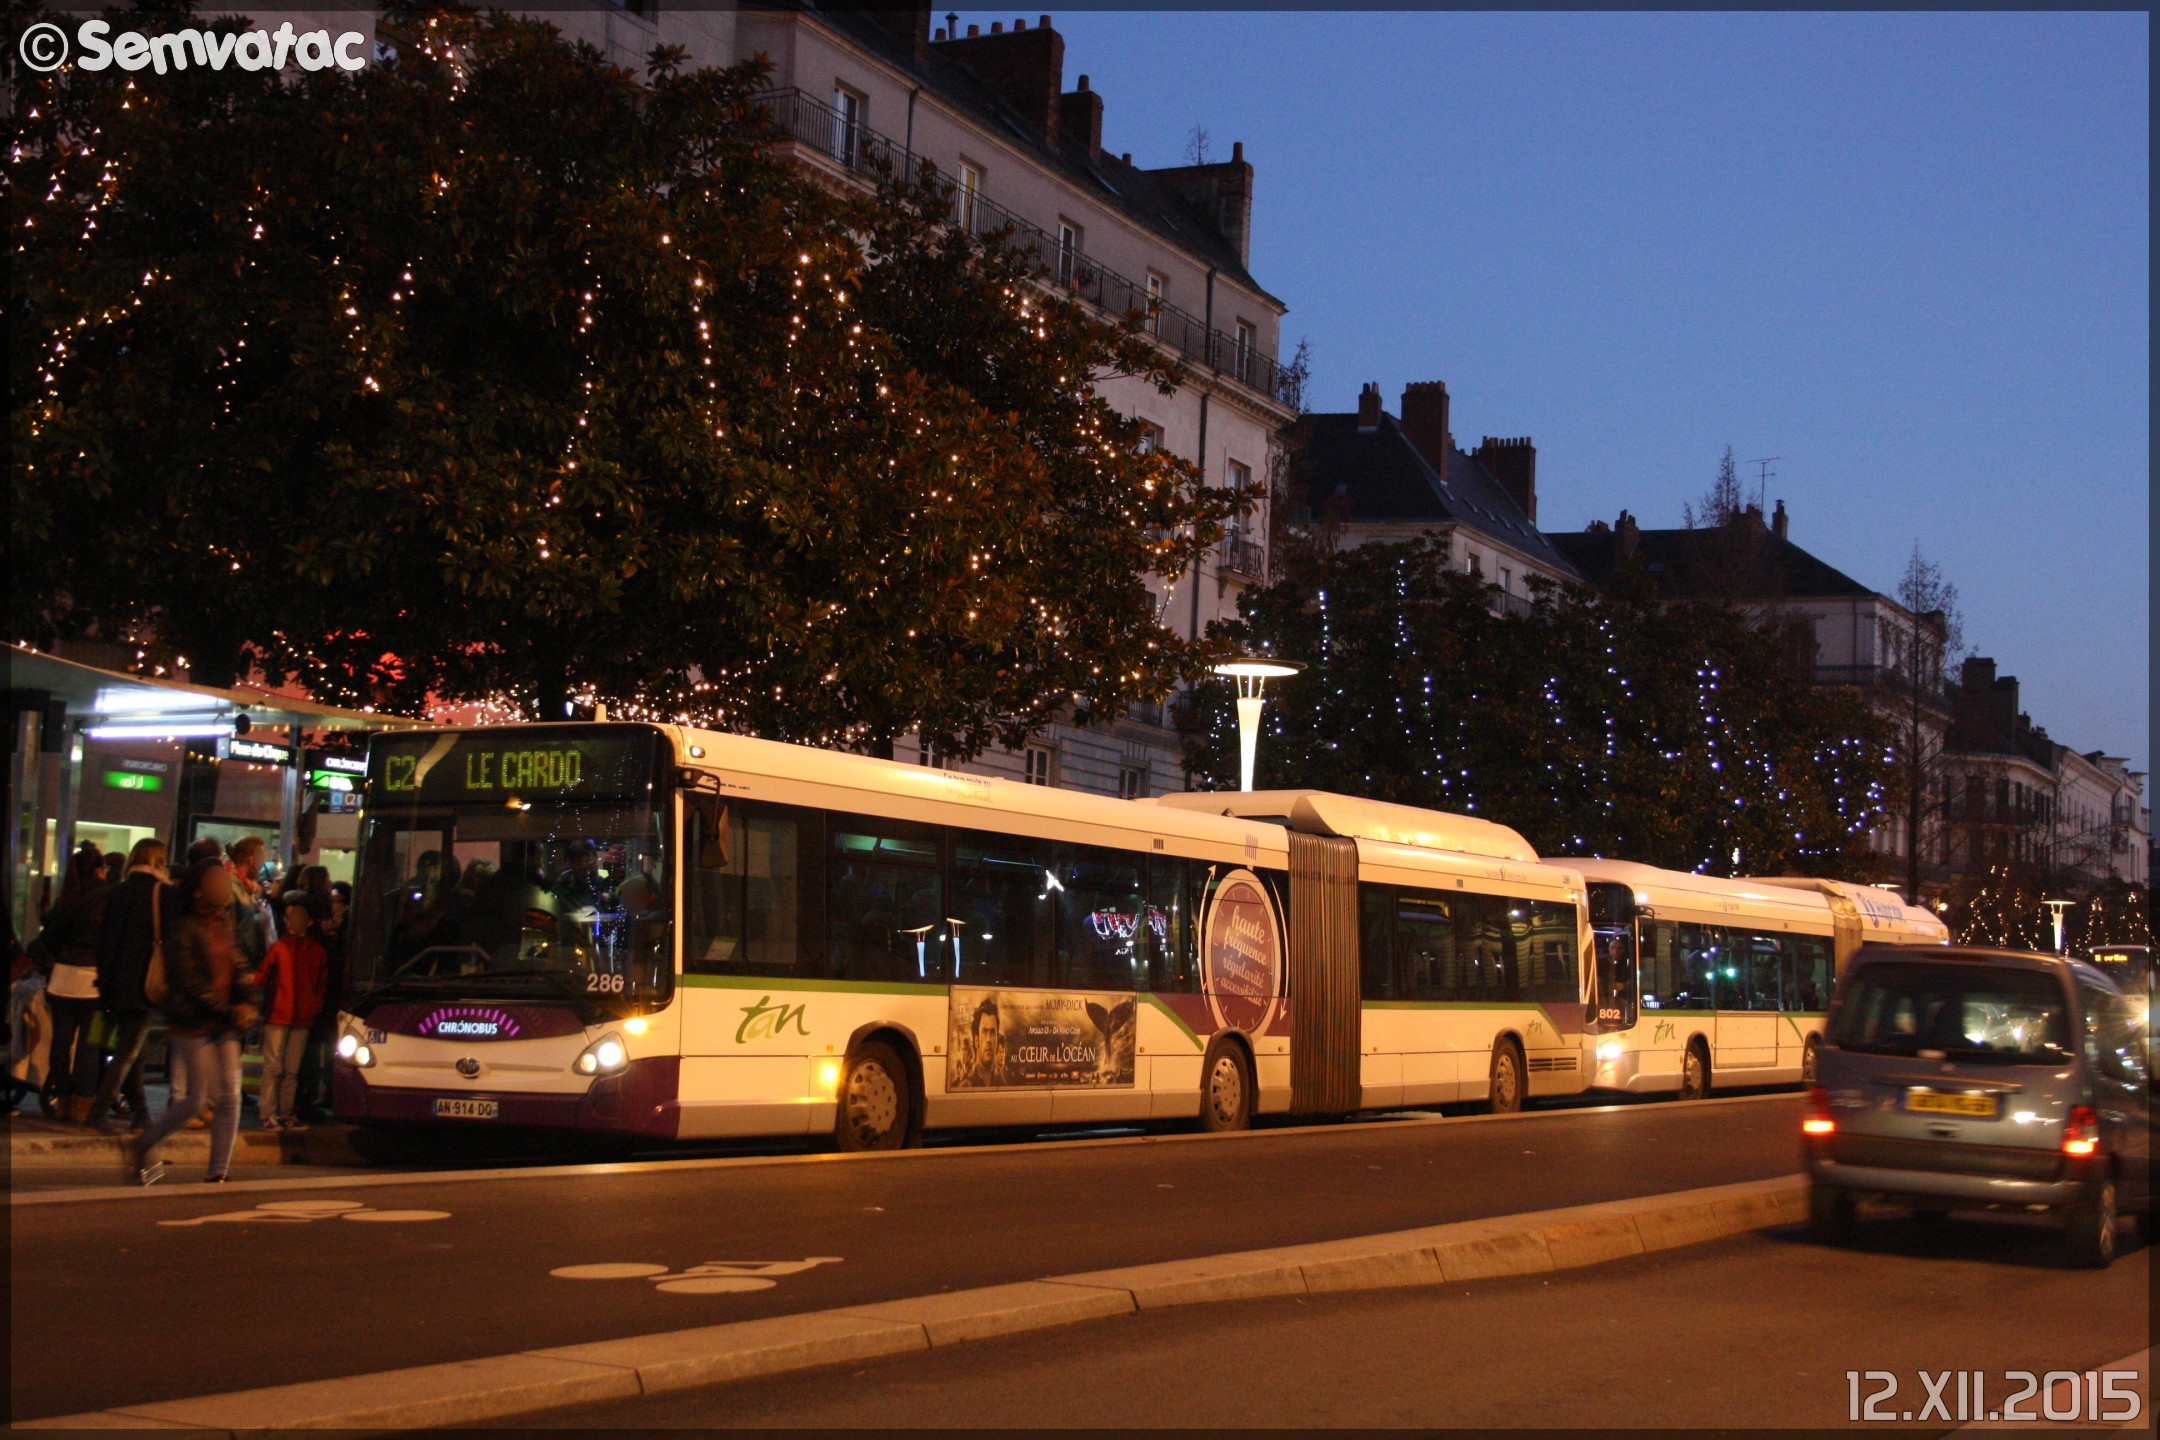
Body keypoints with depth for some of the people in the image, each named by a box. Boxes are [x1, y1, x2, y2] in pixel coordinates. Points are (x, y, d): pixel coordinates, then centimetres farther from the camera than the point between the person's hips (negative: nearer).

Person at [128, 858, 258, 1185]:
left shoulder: (222, 923, 12)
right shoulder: (183, 928, -10)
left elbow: (236, 966, 16)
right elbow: (191, 983, -14)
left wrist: (247, 1002, -3)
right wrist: (230, 1013, -15)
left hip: (223, 1023, 7)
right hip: (192, 1024, -7)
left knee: (230, 1098, 0)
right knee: (197, 1099, -5)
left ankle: (216, 1173, 3)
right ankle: (143, 1147, 16)